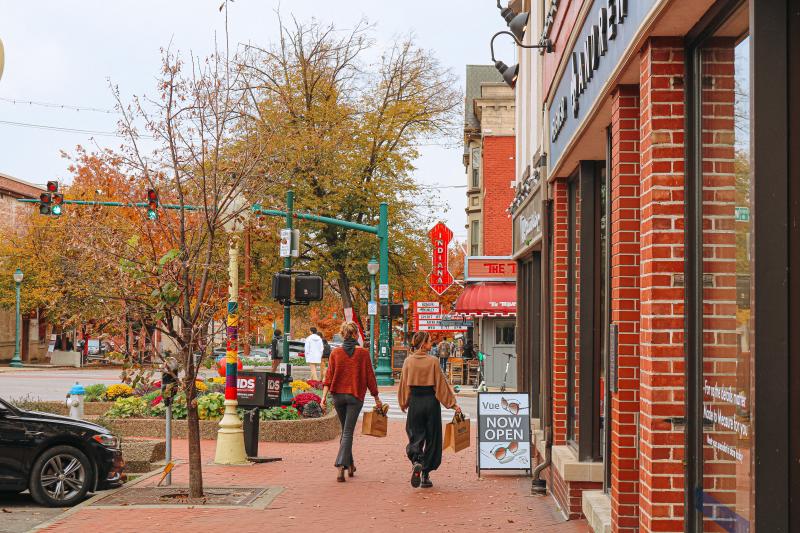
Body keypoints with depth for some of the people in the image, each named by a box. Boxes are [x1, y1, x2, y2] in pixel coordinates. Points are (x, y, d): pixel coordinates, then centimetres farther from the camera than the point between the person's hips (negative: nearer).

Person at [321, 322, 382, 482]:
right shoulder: (363, 353, -5)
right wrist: (376, 398, 6)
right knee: (348, 432, -2)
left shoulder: (335, 353, 1)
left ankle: (350, 465, 26)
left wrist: (324, 396, -7)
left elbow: (329, 376, -5)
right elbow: (370, 377, -2)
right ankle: (341, 466, -16)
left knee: (345, 430, 19)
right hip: (355, 396, -3)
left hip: (338, 395, 3)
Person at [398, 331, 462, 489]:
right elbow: (441, 383, -5)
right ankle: (425, 475, 10)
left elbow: (404, 384, 4)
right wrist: (452, 404, 3)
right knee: (431, 438, 10)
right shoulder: (433, 361, -7)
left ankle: (416, 462, -21)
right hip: (431, 402, -2)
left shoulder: (408, 361, -1)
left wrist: (404, 403, 17)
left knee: (415, 436, 10)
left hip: (415, 401, 2)